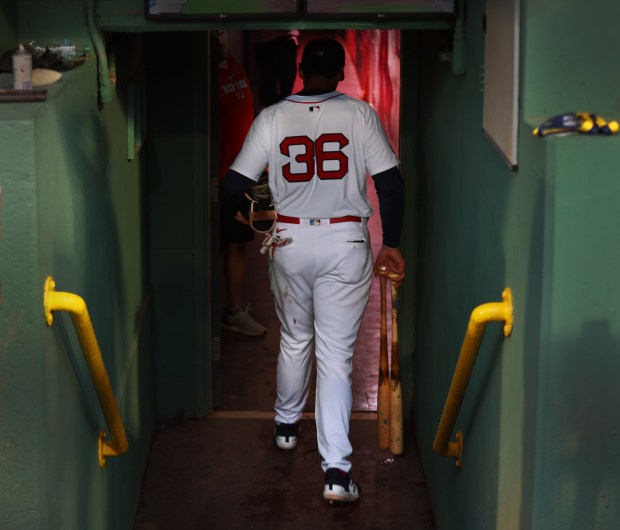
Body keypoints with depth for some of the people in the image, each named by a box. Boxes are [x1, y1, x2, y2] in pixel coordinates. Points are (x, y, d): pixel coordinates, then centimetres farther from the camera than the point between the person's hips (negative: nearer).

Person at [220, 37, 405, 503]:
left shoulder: (272, 118, 0)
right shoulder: (360, 114, -2)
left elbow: (235, 184, 0)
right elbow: (391, 182, -5)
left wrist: (231, 220, 20)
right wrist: (392, 244, 2)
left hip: (289, 242, 2)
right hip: (346, 242, -2)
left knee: (294, 339, 24)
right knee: (337, 354, -1)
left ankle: (287, 425, 43)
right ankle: (336, 469, -8)